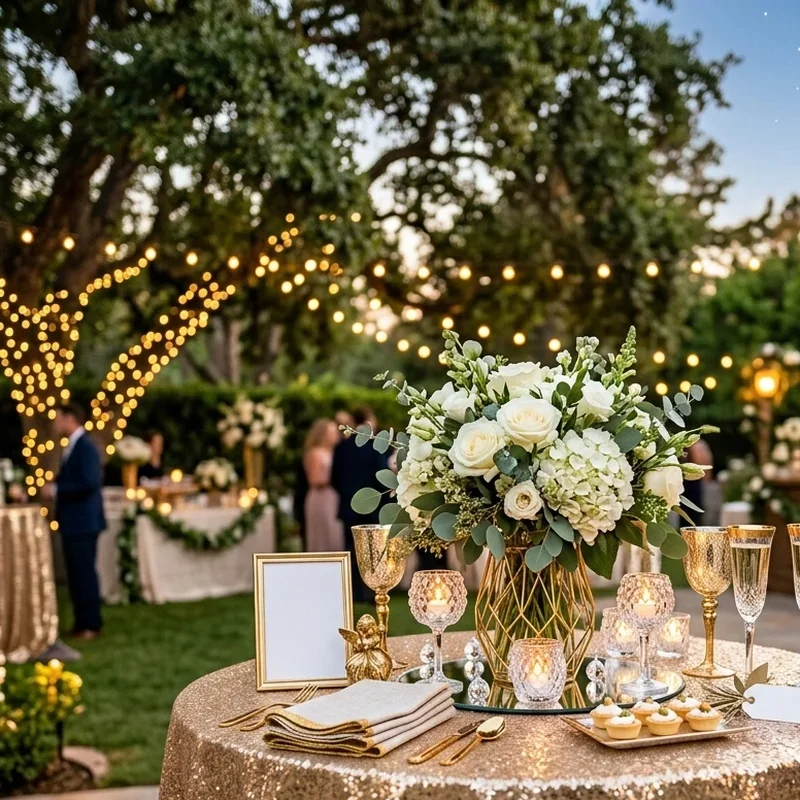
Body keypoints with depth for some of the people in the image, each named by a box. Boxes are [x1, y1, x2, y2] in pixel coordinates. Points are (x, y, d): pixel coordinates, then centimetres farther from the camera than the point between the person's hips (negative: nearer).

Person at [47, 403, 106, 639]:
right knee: (76, 574, 13)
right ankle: (82, 623, 20)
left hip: (83, 522, -10)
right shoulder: (72, 447, 15)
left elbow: (90, 483, -25)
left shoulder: (85, 447, -16)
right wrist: (55, 485, 4)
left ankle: (91, 625, 3)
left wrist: (56, 489, -19)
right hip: (73, 522, 10)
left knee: (85, 573, -4)